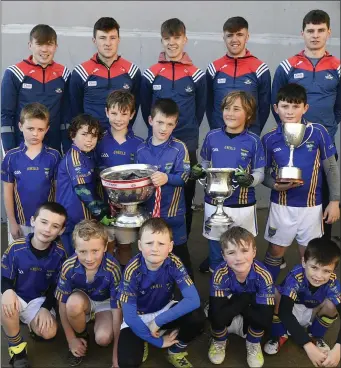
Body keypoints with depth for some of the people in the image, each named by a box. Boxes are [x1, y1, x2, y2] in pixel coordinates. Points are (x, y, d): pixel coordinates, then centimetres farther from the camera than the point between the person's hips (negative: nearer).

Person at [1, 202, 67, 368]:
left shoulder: (59, 253, -13)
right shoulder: (16, 248, -19)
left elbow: (56, 285, -2)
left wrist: (46, 308, -15)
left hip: (39, 299, 2)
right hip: (16, 297, -1)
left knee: (49, 332, -22)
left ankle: (32, 324, 17)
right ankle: (17, 347, -11)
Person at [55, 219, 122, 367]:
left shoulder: (113, 269, -32)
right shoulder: (69, 267, -28)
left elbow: (117, 310, -26)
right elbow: (63, 304, -14)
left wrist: (116, 354, -23)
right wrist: (71, 339, -11)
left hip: (106, 303, -1)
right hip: (82, 301, 1)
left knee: (103, 339, -28)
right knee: (74, 302, -35)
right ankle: (81, 336, -5)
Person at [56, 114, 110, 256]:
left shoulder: (89, 155, 10)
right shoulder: (74, 156, -15)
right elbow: (82, 188, -20)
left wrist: (104, 208, 10)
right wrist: (100, 213, -17)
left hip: (86, 215, 8)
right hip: (73, 217, -8)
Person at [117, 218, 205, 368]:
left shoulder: (173, 263, -23)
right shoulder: (132, 270, -28)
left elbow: (193, 300, -29)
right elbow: (129, 315, -24)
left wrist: (158, 321, -31)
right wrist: (158, 342, -19)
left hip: (164, 310, 2)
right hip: (138, 317, -2)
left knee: (197, 317, -27)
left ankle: (176, 351, 3)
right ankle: (142, 341, 10)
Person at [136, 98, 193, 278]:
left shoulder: (179, 148, -10)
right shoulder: (141, 150, 1)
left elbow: (184, 176, -15)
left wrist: (166, 178, -31)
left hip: (172, 209, -3)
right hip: (148, 208, 3)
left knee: (179, 249, 10)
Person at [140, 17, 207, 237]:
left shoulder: (196, 75, 1)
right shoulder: (151, 74, 1)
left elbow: (200, 107, 9)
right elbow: (145, 108, 9)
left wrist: (190, 130, 7)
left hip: (187, 144, 0)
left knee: (186, 194, 7)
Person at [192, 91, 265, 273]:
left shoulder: (253, 141, -8)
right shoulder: (212, 136, -1)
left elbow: (260, 173, -4)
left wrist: (250, 180, -25)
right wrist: (198, 171, -9)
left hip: (243, 205, -2)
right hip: (214, 202, 2)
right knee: (215, 245, 19)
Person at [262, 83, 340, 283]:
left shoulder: (318, 132, -10)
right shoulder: (270, 139, -7)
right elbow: (264, 172, 2)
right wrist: (276, 185, -19)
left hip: (311, 205, 0)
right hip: (281, 205, 1)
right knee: (276, 250, 13)